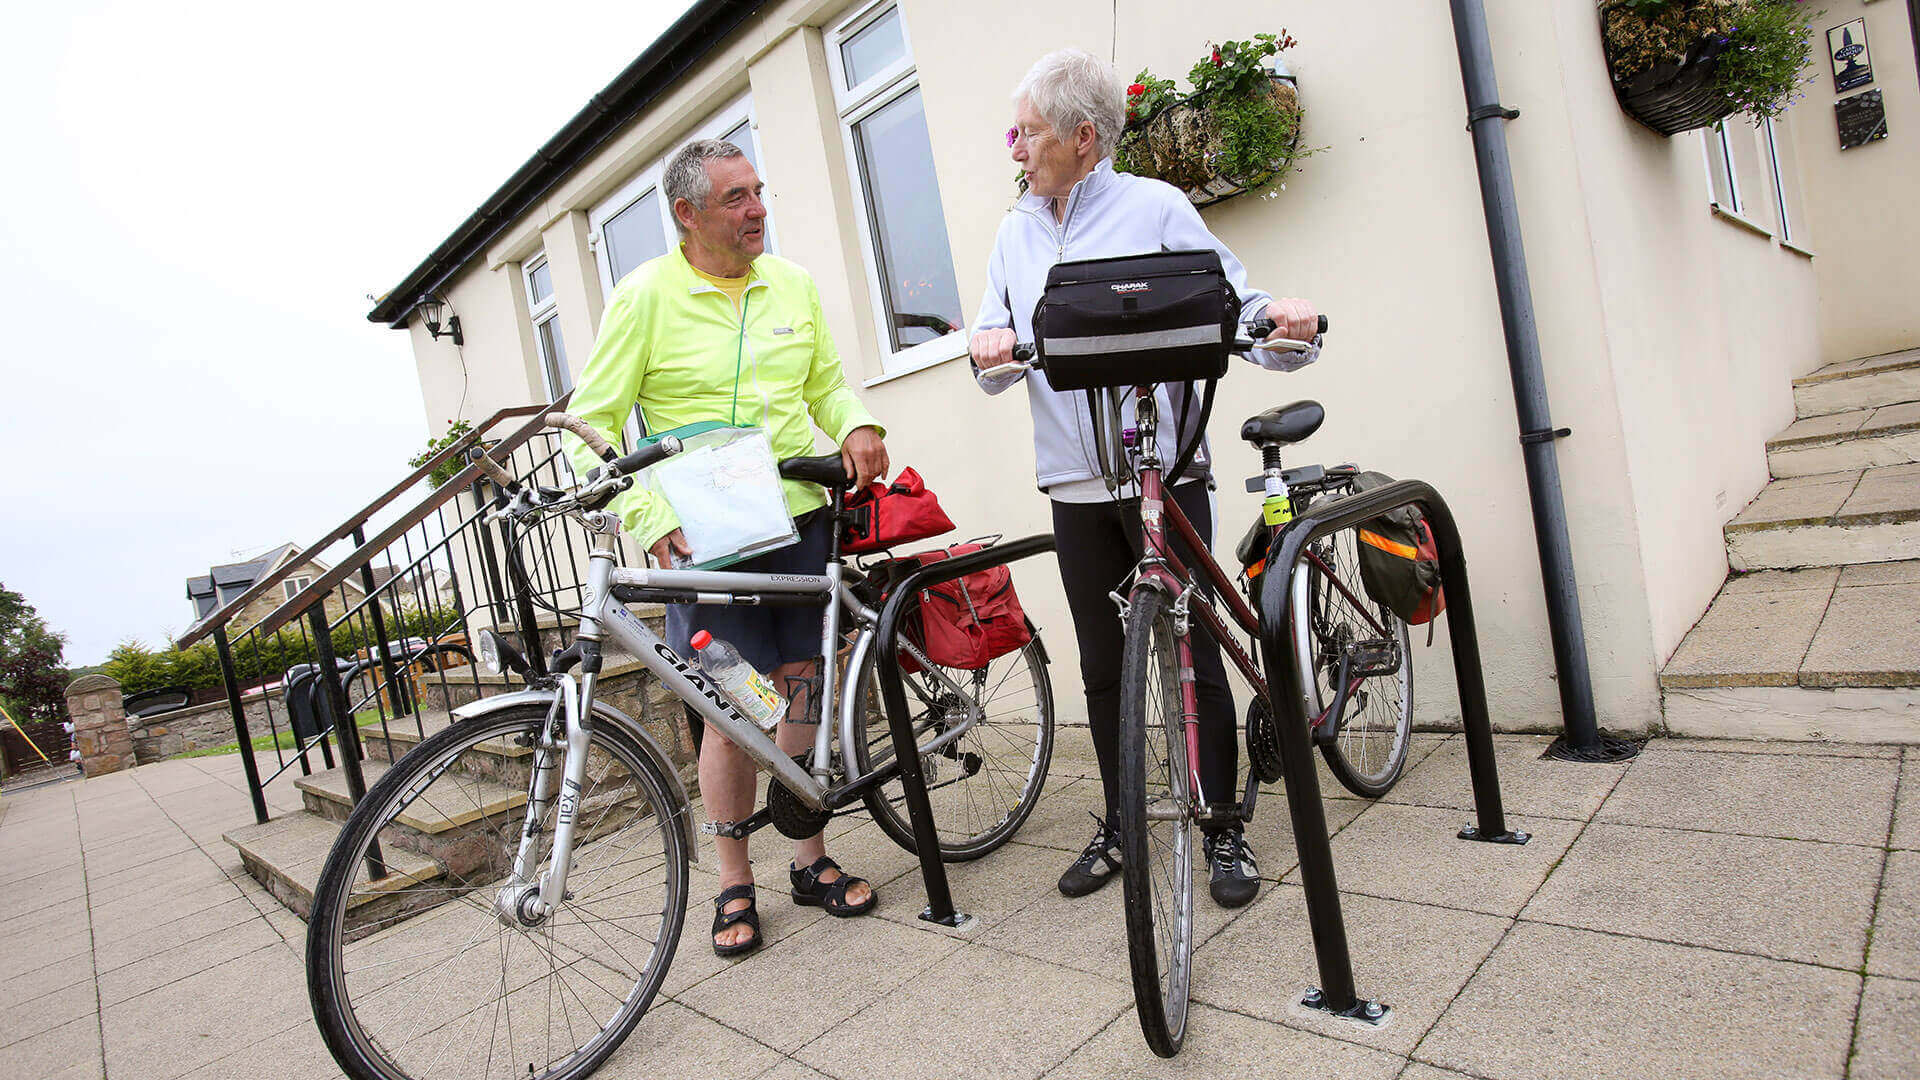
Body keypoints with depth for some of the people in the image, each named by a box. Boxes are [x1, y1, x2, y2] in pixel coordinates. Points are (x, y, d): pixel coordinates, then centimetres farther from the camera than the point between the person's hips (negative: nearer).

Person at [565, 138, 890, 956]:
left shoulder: (793, 284, 10)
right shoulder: (646, 297, -3)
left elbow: (828, 383, 19)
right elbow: (592, 425, -4)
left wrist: (856, 425, -4)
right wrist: (646, 513, -17)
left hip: (801, 518, 4)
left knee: (802, 694, 8)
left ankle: (811, 861, 25)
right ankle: (734, 884, 19)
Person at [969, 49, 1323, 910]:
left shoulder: (1156, 208, 0)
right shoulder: (1014, 234, 14)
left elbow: (1233, 307, -4)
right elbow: (994, 364, 10)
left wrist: (1287, 327, -26)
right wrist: (989, 351, -13)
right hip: (1075, 483, 5)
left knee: (1194, 653, 1)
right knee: (1102, 668, 12)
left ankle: (1223, 830, 18)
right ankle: (1118, 824, 27)